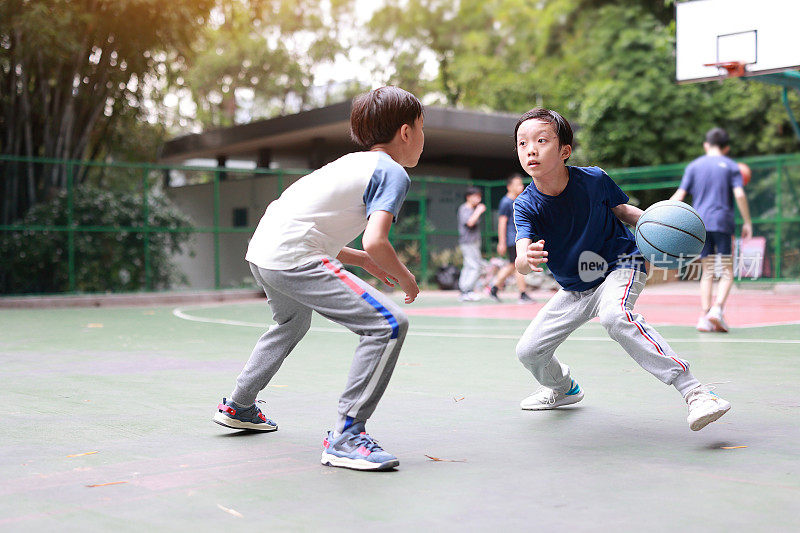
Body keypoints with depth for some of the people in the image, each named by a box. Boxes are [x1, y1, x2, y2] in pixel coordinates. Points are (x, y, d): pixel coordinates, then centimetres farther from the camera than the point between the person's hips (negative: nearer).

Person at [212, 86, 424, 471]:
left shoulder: (352, 162, 22)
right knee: (389, 325, -13)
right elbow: (375, 241, -20)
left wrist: (363, 261, 24)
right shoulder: (393, 173, -4)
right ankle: (345, 437, -14)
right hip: (293, 258, -10)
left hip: (261, 251, 10)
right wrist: (404, 278, -1)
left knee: (293, 323, 38)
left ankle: (238, 407, 52)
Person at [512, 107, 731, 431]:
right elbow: (520, 261, -31)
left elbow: (622, 210, 2)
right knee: (528, 350, 3)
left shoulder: (593, 179, -18)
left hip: (621, 265, -4)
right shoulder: (526, 206, -17)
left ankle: (694, 392, -38)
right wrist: (527, 260, -57)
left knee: (614, 315, -38)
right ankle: (563, 388, 40)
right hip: (574, 290, 4)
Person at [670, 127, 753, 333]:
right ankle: (718, 308, -18)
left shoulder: (694, 165, 11)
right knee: (727, 271, 2)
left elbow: (680, 195, 3)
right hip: (722, 223, -2)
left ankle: (704, 316, -2)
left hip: (699, 224, 3)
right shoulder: (731, 166, 6)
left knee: (707, 272, 8)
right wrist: (747, 222, -1)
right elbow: (740, 195, -7)